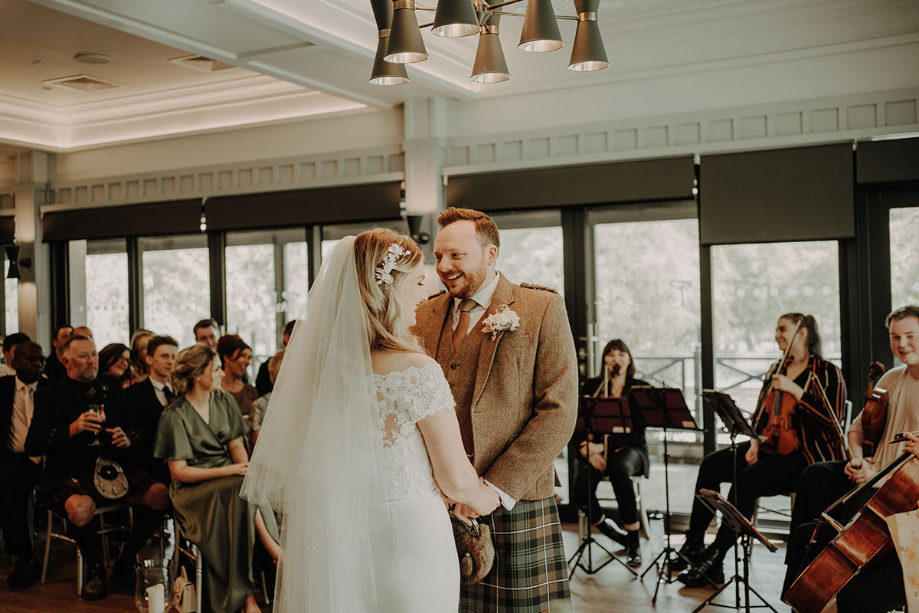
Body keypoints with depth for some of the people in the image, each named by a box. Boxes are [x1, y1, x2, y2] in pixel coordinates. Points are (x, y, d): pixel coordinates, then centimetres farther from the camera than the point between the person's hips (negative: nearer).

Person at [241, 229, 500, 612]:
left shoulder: (319, 362, -1)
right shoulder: (416, 369, -20)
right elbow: (456, 479, -14)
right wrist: (486, 498, 9)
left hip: (338, 543, 6)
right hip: (408, 540, -6)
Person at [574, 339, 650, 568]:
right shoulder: (591, 387, 9)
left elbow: (636, 432, -7)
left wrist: (603, 446, -18)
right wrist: (588, 450, -16)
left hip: (630, 448, -2)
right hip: (595, 449, 2)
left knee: (619, 470, -39)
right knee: (582, 484, -31)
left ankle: (634, 543, -26)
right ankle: (606, 527, 2)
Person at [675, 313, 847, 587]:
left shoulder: (827, 373, -5)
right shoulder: (776, 371, 16)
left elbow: (831, 421, -16)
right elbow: (760, 415, 18)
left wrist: (795, 390, -21)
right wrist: (754, 443, -1)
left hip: (807, 456, -7)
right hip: (771, 448, 7)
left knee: (746, 480, -30)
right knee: (712, 464, -14)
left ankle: (715, 560, -25)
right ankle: (694, 543, -11)